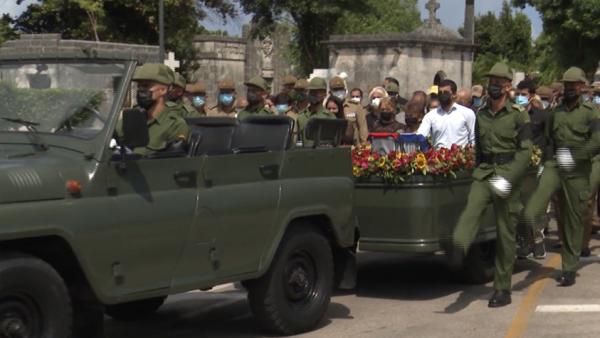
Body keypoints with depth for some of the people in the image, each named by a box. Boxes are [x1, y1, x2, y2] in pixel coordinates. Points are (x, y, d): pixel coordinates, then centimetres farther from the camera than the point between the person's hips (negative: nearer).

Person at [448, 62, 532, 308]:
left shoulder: (518, 115, -3)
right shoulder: (481, 115, 11)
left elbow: (525, 152, -9)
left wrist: (508, 178, -19)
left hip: (507, 175, -3)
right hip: (484, 174, 4)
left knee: (505, 235, 1)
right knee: (471, 211, -27)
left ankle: (503, 290, 10)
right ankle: (458, 249, -55)